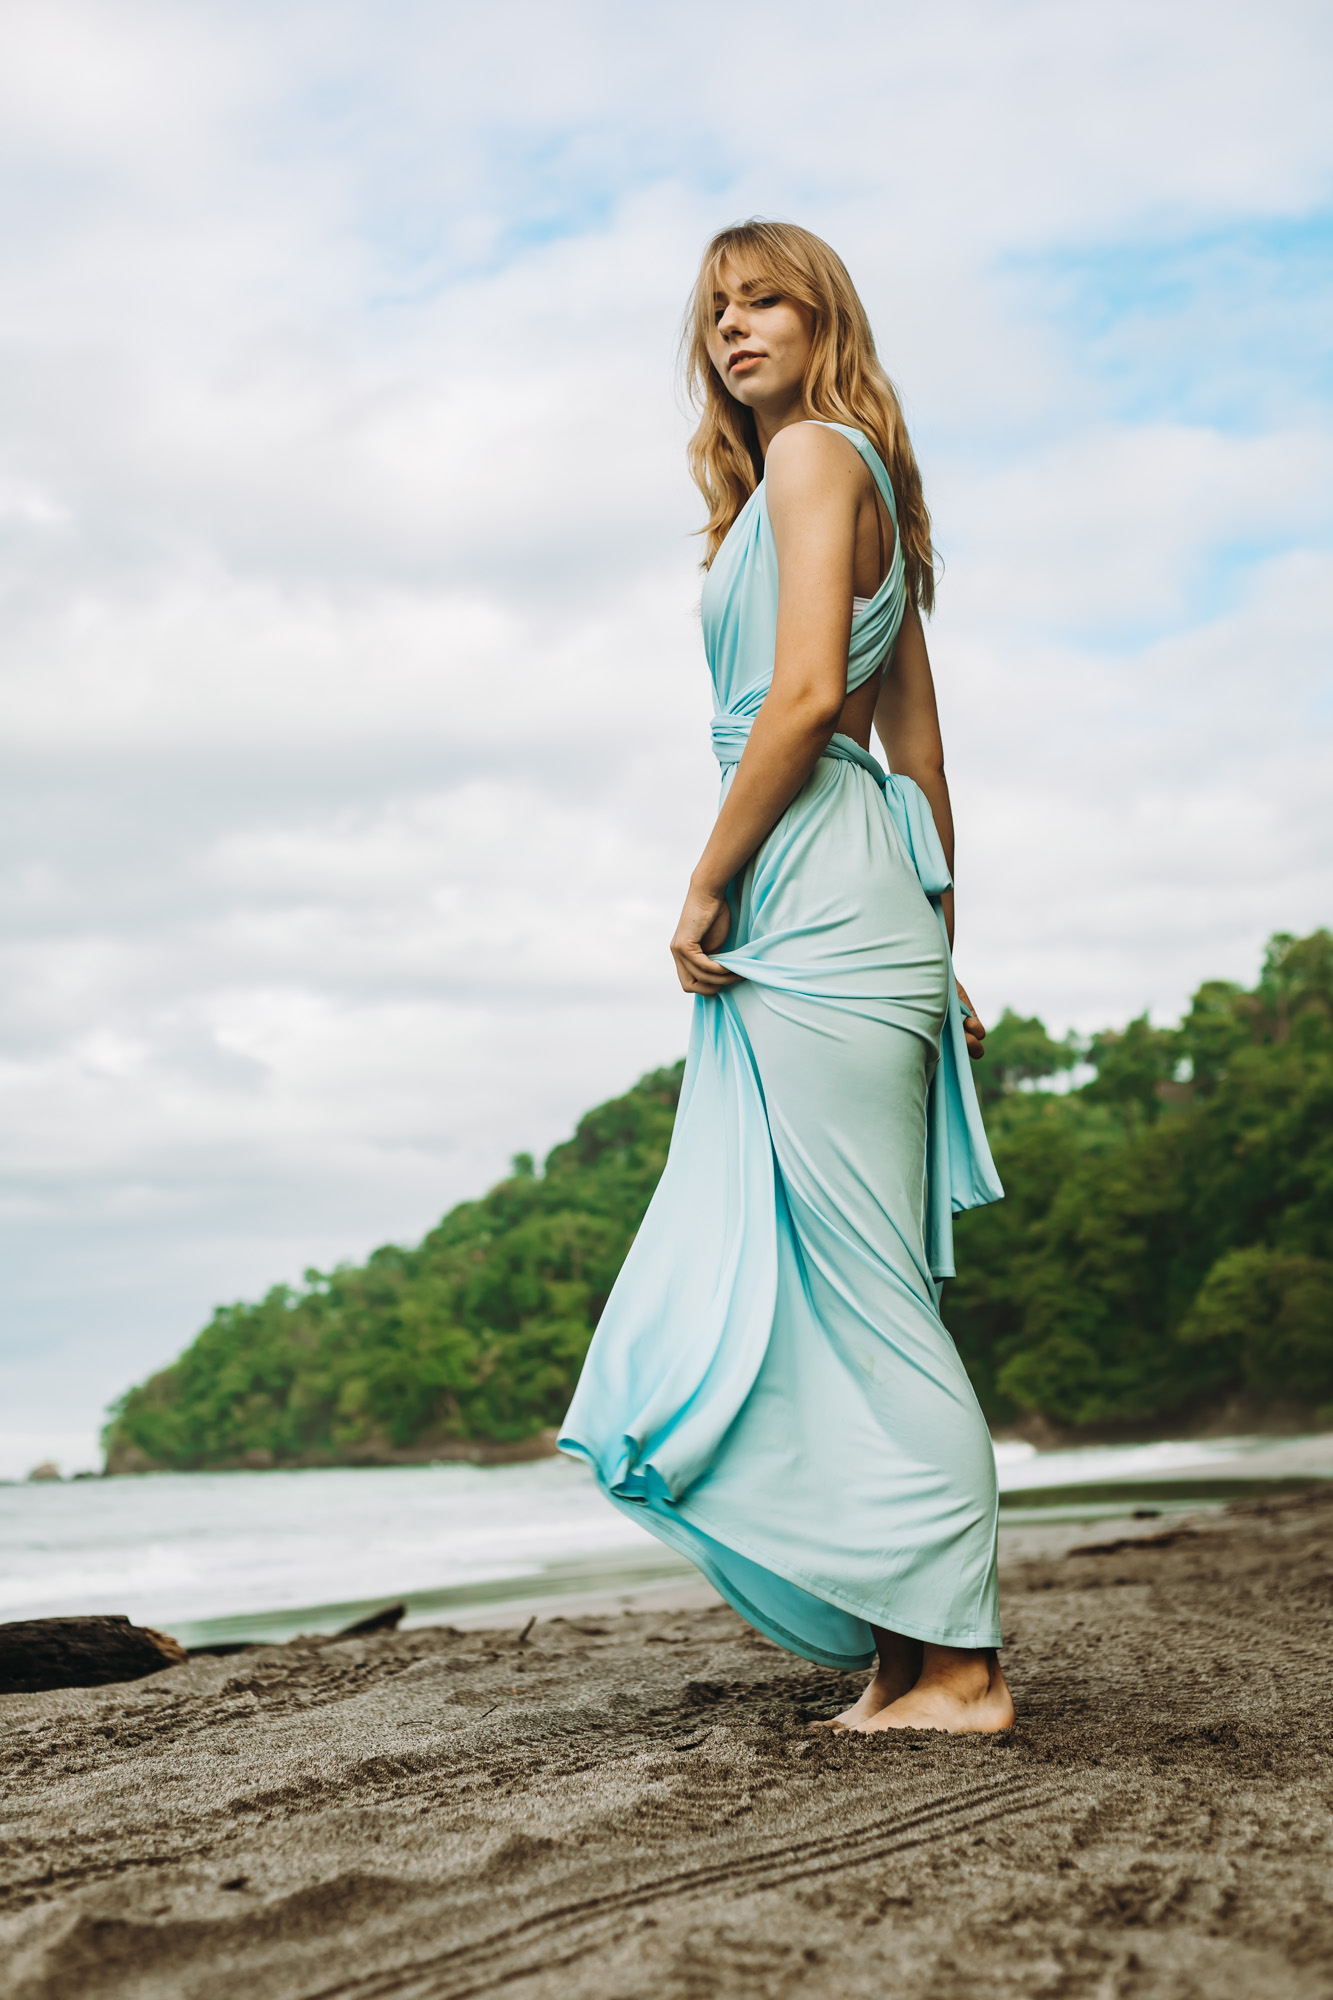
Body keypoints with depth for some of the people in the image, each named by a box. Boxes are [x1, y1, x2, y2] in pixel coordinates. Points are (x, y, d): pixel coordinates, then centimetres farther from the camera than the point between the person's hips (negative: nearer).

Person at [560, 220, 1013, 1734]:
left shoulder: (815, 454, -3)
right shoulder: (860, 482, 25)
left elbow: (806, 696, -16)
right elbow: (917, 740, 23)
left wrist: (706, 886, -10)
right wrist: (936, 952, 22)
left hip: (815, 893, -10)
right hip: (845, 920, 10)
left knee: (866, 1295, -8)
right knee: (789, 1297, 9)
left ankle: (958, 1665, -3)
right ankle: (904, 1655, 13)